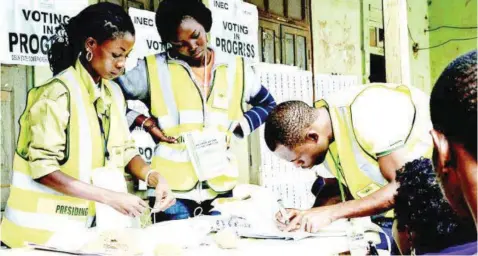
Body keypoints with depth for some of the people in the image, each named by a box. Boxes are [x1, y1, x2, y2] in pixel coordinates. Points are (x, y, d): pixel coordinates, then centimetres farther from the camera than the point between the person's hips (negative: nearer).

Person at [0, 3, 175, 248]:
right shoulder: (58, 93, -18)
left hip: (85, 224, 7)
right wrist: (110, 197, -24)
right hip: (45, 228, -7)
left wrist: (154, 177, -10)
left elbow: (124, 149, 10)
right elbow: (43, 169, -21)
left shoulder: (113, 93, 5)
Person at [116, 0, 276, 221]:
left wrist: (237, 127, 3)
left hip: (220, 188, 3)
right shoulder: (153, 69, 1)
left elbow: (268, 105, 20)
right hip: (173, 190, -2)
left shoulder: (236, 69, 8)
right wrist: (143, 121, -8)